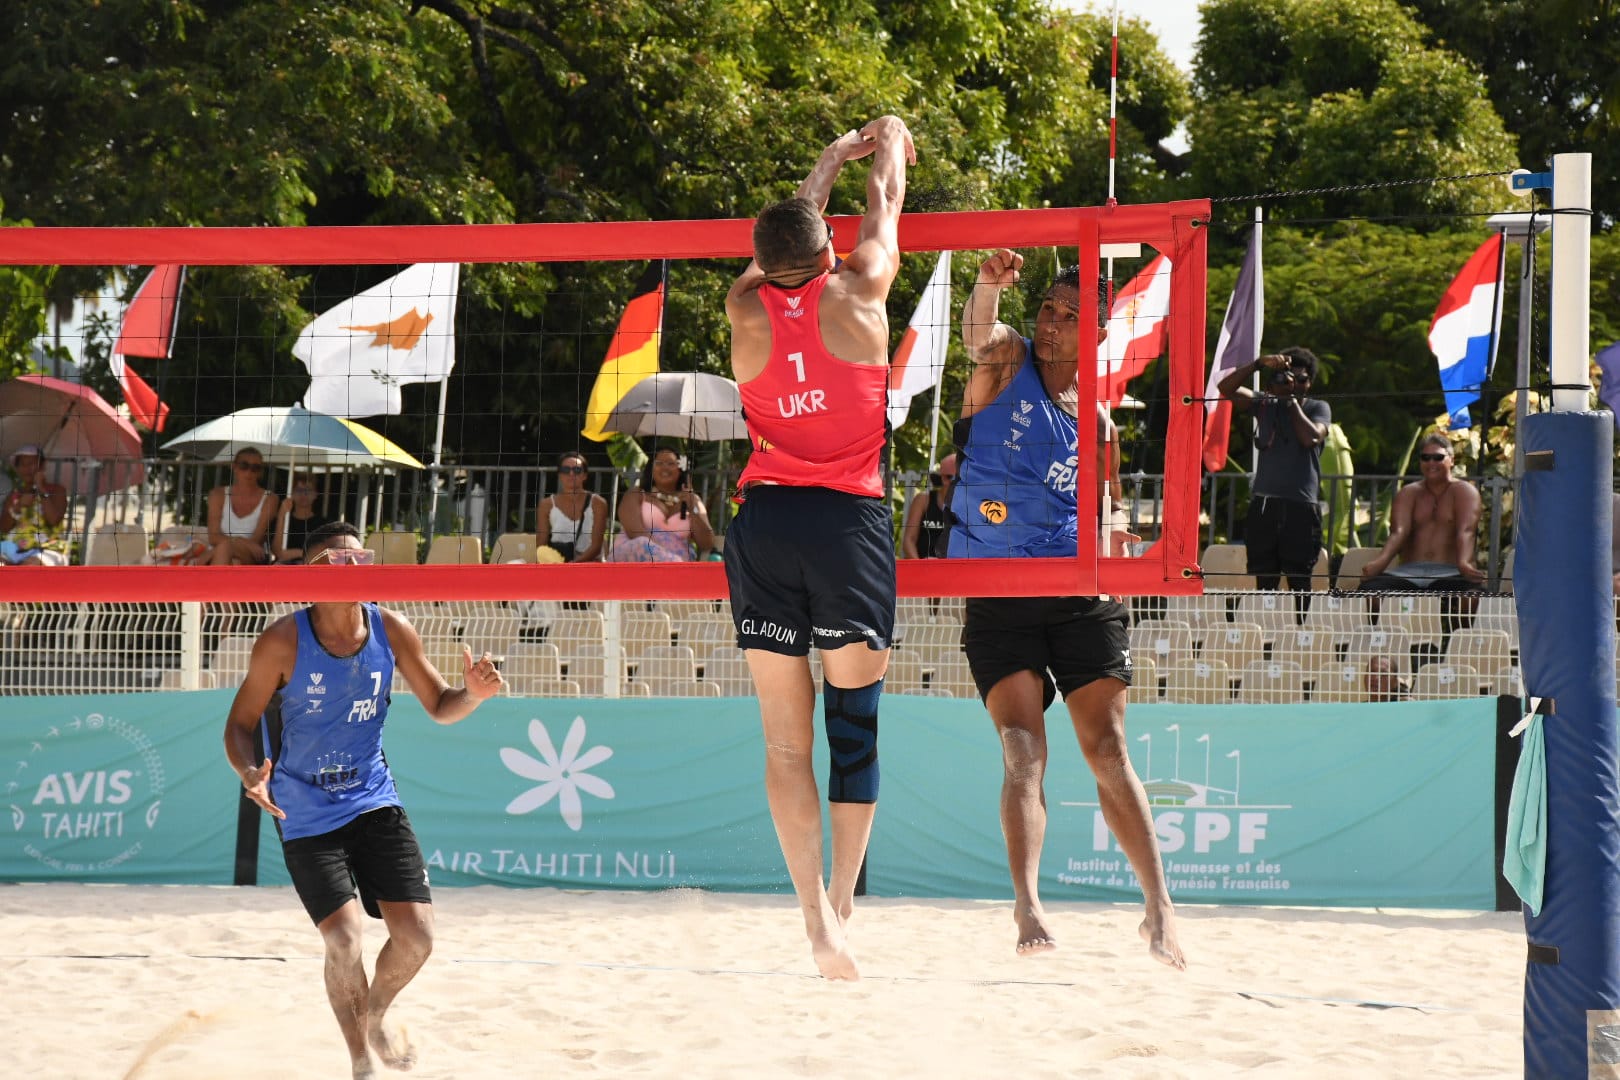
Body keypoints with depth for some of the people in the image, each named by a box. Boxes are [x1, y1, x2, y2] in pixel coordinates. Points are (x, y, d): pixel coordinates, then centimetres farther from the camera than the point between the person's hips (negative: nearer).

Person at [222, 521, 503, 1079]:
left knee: (416, 934, -5)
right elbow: (241, 723, -8)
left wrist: (472, 694, -17)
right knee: (345, 939, -15)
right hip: (306, 815, -3)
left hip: (374, 800, 3)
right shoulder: (283, 641, -15)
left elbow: (439, 706, 6)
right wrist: (250, 771, -30)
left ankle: (375, 1014, 29)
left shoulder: (391, 631, -6)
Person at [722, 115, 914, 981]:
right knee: (854, 721, 7)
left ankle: (815, 913, -7)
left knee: (784, 734, 3)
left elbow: (780, 243, 25)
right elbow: (884, 210, 19)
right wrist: (890, 146, 39)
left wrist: (831, 161, 41)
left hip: (763, 521, 2)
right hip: (850, 522, -2)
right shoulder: (858, 294, -2)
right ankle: (842, 901, 5)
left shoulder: (746, 307, 3)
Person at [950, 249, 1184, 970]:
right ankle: (1026, 904, -23)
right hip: (997, 594, -2)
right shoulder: (1007, 362, 1)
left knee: (1108, 752, 2)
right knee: (1023, 752, -14)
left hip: (1079, 593, 3)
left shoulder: (1096, 420, 10)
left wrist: (1110, 530, -3)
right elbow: (977, 335, -23)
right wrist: (989, 288, -45)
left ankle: (1159, 909, 8)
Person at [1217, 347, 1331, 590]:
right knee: (1264, 582, 2)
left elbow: (1310, 437, -13)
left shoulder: (1318, 408, 7)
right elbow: (1227, 388, 0)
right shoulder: (1265, 404, 12)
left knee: (1299, 582, -5)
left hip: (1301, 506, -3)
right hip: (1264, 503, 3)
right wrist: (1259, 364, -11)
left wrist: (1292, 400, -4)